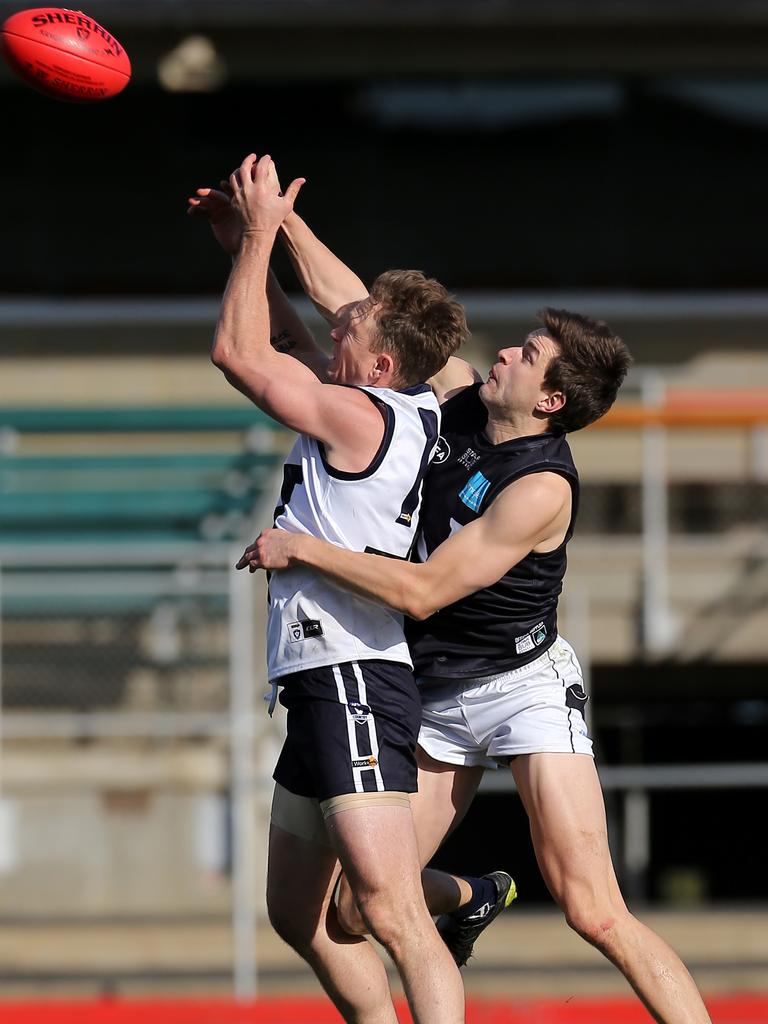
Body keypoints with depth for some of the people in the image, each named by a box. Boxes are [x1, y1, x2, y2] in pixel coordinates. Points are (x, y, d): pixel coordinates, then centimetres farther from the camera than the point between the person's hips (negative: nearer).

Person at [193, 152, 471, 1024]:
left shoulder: (359, 416, -13)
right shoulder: (400, 408, 13)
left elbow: (238, 353, -8)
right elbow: (284, 347, 30)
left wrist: (261, 233, 1)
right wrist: (248, 244, 24)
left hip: (354, 684, -11)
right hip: (325, 686, 11)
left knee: (388, 912, -19)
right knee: (299, 915, 19)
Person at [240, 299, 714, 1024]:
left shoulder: (543, 487, -22)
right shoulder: (456, 394, 0)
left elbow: (421, 592, -24)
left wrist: (301, 549, -21)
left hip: (522, 685, -7)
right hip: (435, 698, 7)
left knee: (593, 913, -18)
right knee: (357, 910, 4)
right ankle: (468, 898, 37)